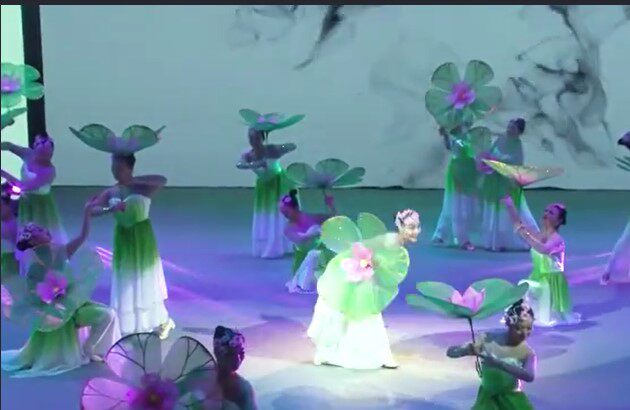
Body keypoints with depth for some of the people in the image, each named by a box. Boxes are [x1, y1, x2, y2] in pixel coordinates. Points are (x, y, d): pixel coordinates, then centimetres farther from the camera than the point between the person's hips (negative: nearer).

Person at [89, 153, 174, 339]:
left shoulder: (142, 187, -10)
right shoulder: (110, 192, 1)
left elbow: (162, 180, -27)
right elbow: (92, 209, -10)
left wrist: (135, 180, -32)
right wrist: (109, 209, -29)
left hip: (142, 239, -4)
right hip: (122, 240, 4)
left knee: (146, 283, 3)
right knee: (126, 285, 8)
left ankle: (162, 322, 23)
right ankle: (130, 327, 19)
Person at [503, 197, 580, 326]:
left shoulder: (557, 239, -18)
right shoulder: (537, 234, 1)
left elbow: (544, 249, -38)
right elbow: (518, 222, -5)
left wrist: (526, 235, -40)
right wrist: (508, 203, -14)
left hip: (551, 281, -6)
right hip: (537, 278, 6)